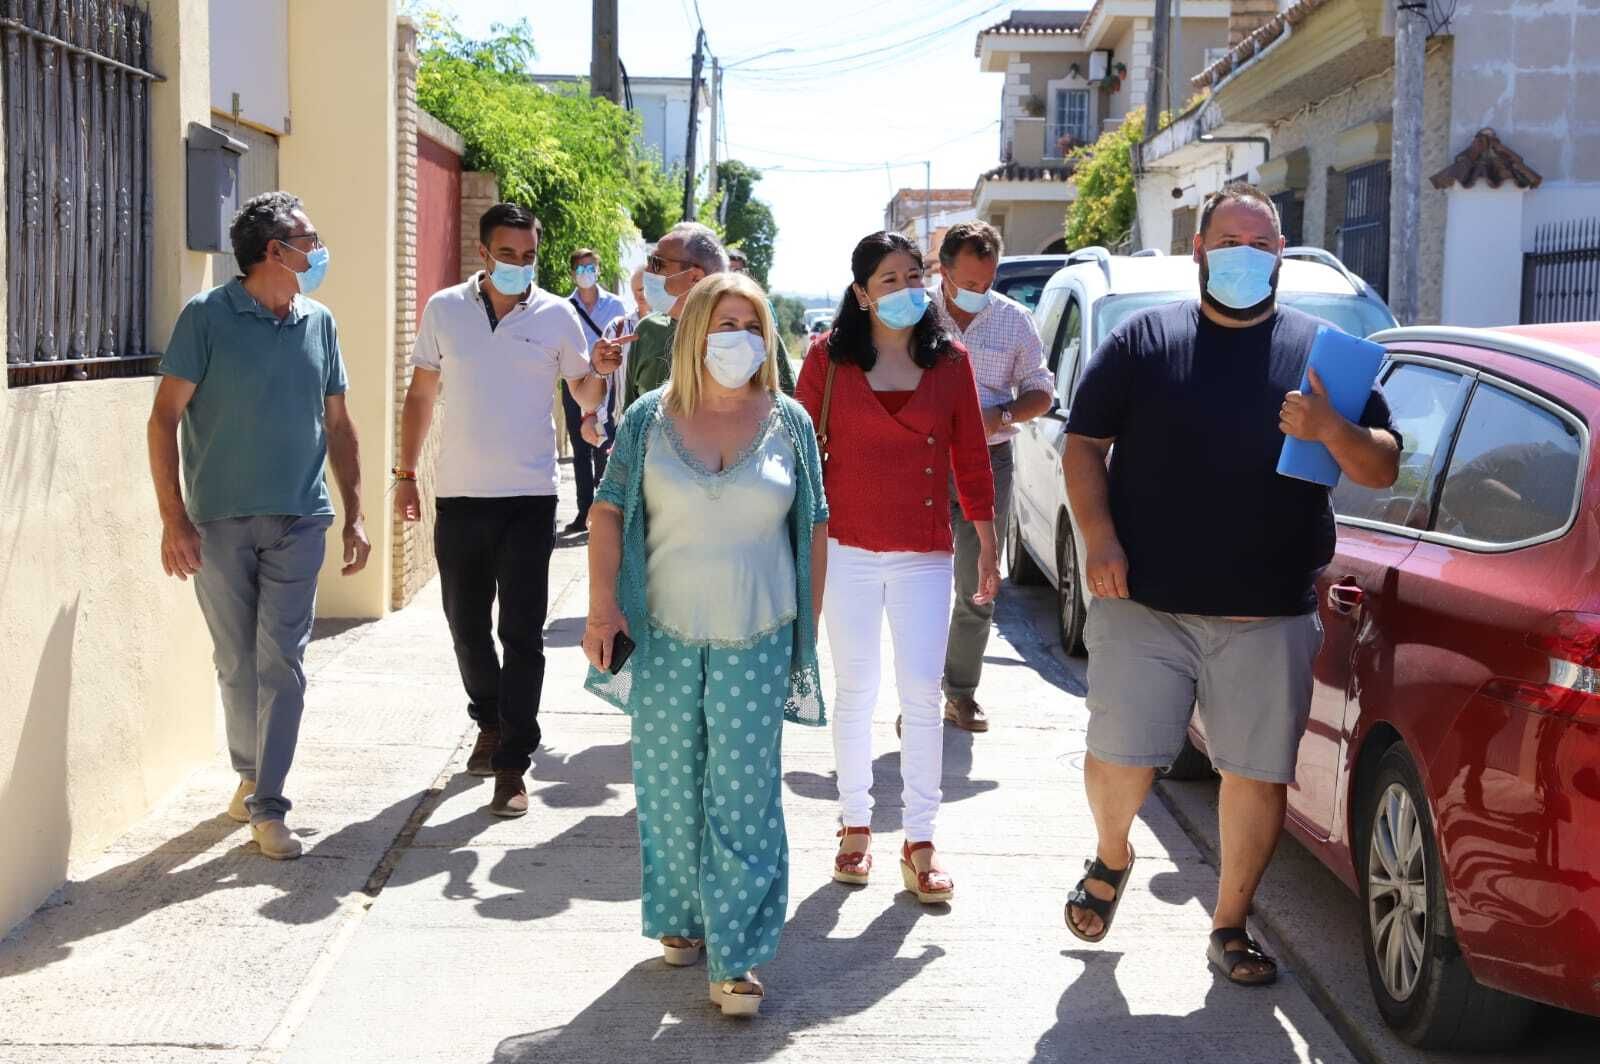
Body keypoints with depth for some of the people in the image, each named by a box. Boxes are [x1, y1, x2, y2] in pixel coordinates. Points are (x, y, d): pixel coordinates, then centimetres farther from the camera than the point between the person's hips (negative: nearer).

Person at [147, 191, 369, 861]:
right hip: (220, 521, -2)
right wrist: (173, 519, -12)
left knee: (282, 663, -2)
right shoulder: (207, 317, -5)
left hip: (298, 521, 2)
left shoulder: (318, 324, 7)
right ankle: (249, 773, 29)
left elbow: (338, 426, 14)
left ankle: (267, 806, 3)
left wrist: (354, 516, 10)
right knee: (236, 663, 9)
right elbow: (165, 418, -6)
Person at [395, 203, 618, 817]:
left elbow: (585, 398, 6)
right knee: (466, 623, 13)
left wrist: (599, 371, -17)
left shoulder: (557, 316, 0)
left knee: (522, 633, -3)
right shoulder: (445, 310, 3)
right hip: (459, 495, 2)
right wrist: (406, 474, 9)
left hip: (529, 497, -2)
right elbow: (421, 394, 11)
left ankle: (513, 764, 4)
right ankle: (490, 722, 37)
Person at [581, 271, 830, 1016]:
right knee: (671, 786, 11)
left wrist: (809, 625, 6)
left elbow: (814, 529, 7)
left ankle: (737, 957, 4)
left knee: (744, 795, -2)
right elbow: (608, 511, 2)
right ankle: (680, 917, 30)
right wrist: (602, 604, -8)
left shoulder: (788, 423, 2)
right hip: (665, 635, 1)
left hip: (757, 640, -1)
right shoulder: (651, 419, 1)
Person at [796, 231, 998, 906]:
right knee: (856, 693, 10)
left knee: (922, 696, 0)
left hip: (925, 553, 1)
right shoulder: (828, 358, -2)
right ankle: (856, 826, 22)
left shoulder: (950, 362, 3)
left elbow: (971, 459, 6)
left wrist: (987, 547, 6)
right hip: (848, 549, -1)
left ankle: (920, 843, 8)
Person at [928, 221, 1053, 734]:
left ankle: (961, 692, 20)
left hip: (989, 461, 2)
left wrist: (1001, 417, -11)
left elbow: (1040, 392, 9)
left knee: (976, 590, 7)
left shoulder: (1015, 320, 2)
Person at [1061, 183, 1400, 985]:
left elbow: (1384, 469, 6)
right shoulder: (1144, 338, 6)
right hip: (1144, 604, -1)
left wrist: (1332, 431, -16)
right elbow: (1083, 445, 5)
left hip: (1270, 617, 1)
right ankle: (1110, 860, 32)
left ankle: (1230, 927, 21)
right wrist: (1099, 537, -9)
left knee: (1258, 771, 5)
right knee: (1120, 758, 0)